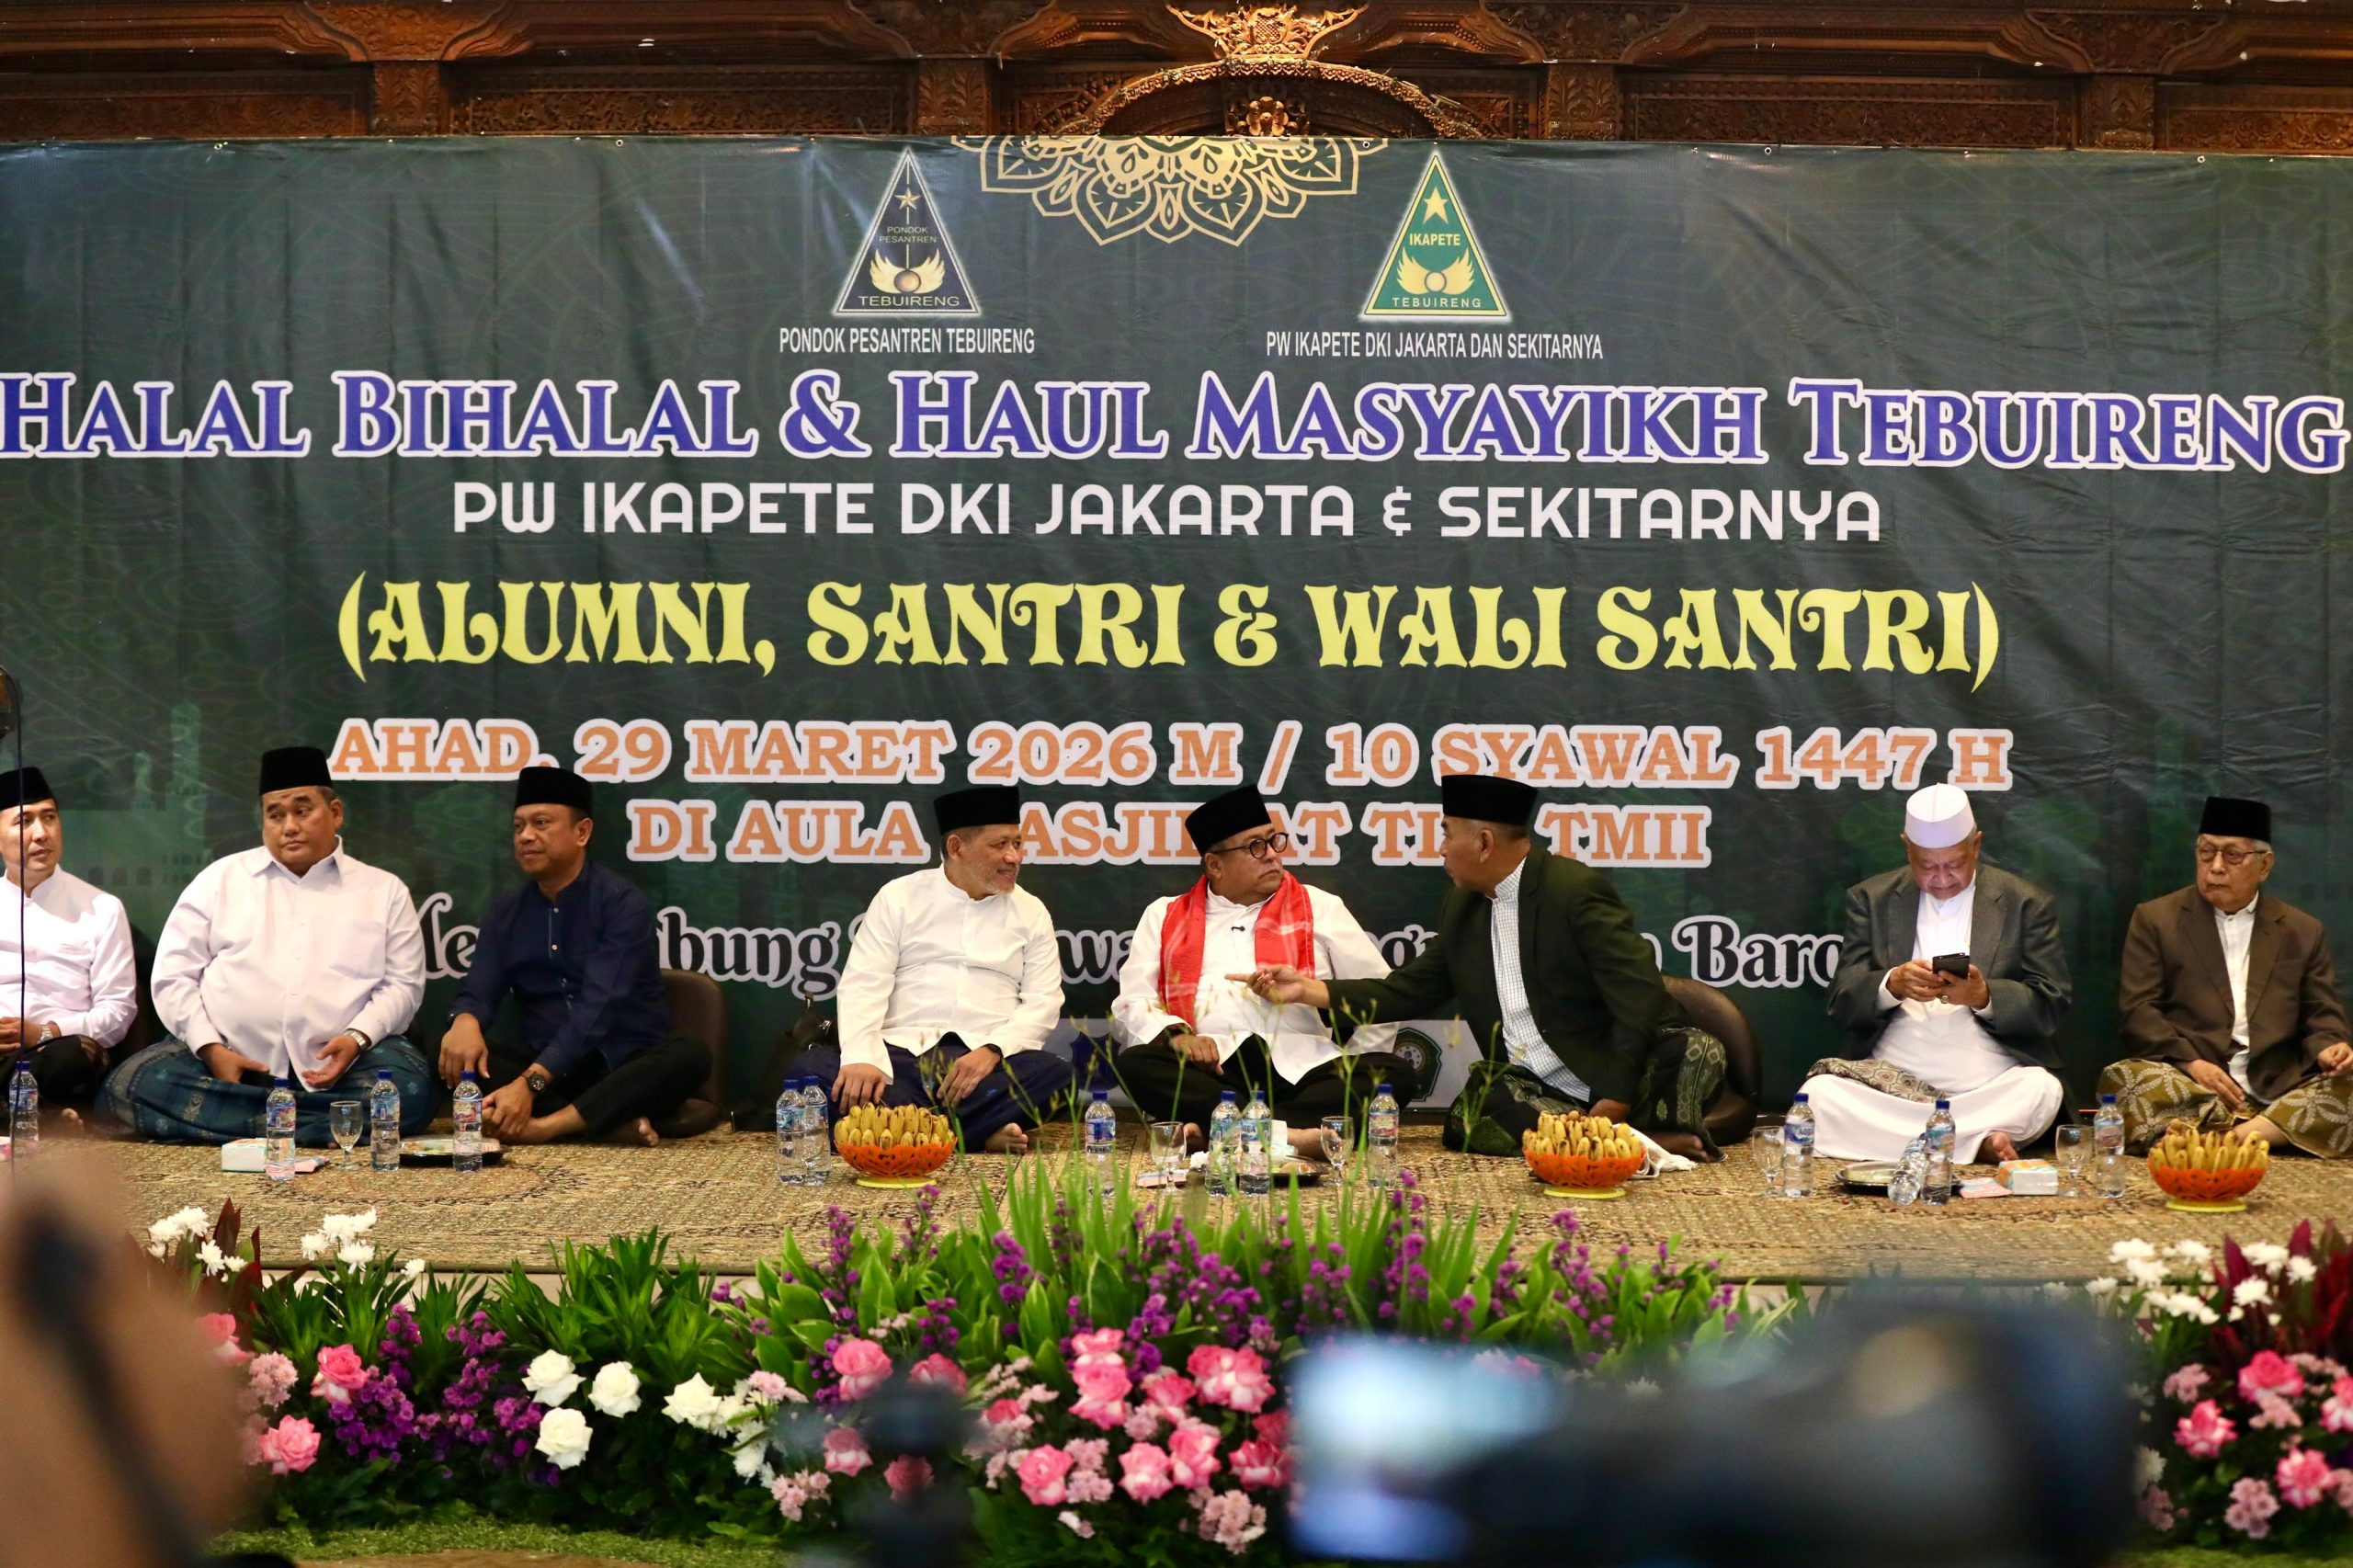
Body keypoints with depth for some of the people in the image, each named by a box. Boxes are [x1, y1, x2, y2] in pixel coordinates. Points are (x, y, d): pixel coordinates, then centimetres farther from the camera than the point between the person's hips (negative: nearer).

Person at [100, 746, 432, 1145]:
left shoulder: (384, 892, 13)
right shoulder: (220, 880, 14)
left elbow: (402, 984, 7)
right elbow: (174, 976, 9)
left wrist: (357, 1038, -13)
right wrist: (210, 1049, -7)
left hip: (332, 1067, -1)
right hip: (225, 1059, 1)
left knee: (410, 1089, -33)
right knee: (129, 1086, -27)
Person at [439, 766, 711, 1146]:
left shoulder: (623, 904, -8)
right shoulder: (505, 915, 10)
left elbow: (598, 1007, -19)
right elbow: (479, 993, 2)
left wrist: (530, 1083, -31)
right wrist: (465, 1021, -24)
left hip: (623, 1068, -4)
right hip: (542, 1065, 4)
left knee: (689, 1056, -33)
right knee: (448, 1051, -22)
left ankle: (547, 1125, -40)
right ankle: (610, 1124, -32)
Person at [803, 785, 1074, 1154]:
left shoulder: (1031, 912, 14)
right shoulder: (899, 898, 10)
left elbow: (1043, 1002, 6)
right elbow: (862, 986, 1)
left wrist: (992, 1050, -14)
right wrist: (861, 1059, -18)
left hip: (985, 1059, 0)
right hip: (900, 1052, 0)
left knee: (1053, 1073, -31)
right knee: (815, 1067, -30)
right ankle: (980, 1134, -33)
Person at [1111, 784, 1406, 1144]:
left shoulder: (1320, 909, 18)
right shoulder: (1165, 917, 20)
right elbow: (1131, 1006, 10)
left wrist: (1354, 1079, 1)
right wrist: (1175, 1034, -12)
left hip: (1300, 1070, 1)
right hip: (1210, 1072, 0)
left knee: (1389, 1072, -27)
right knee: (1137, 1064, -30)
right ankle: (1294, 1131, -37)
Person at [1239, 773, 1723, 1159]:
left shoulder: (1576, 890, -11)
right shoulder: (1462, 909, 12)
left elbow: (1640, 996, -17)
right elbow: (1408, 992, 18)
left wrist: (1615, 1099, -23)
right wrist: (1311, 990, 9)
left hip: (1608, 1079, -6)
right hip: (1529, 1086, 6)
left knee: (1698, 1052, -35)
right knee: (1465, 1120, -29)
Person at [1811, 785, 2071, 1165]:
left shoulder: (2025, 904, 9)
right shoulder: (1871, 899, 13)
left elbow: (2053, 1005, 4)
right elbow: (1842, 1001, 5)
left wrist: (1984, 996, -16)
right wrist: (1892, 986, -18)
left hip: (1989, 1084, -1)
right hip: (1888, 1081, 1)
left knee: (2042, 1091, -33)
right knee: (1819, 1093, -29)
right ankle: (1978, 1141, -24)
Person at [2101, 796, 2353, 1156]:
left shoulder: (2303, 932, 17)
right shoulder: (2155, 920, 11)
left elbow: (2322, 1017, 16)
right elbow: (2138, 1010, 3)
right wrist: (2190, 1062, -14)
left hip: (2278, 1088, 2)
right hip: (2188, 1082, -2)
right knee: (2124, 1080, -33)